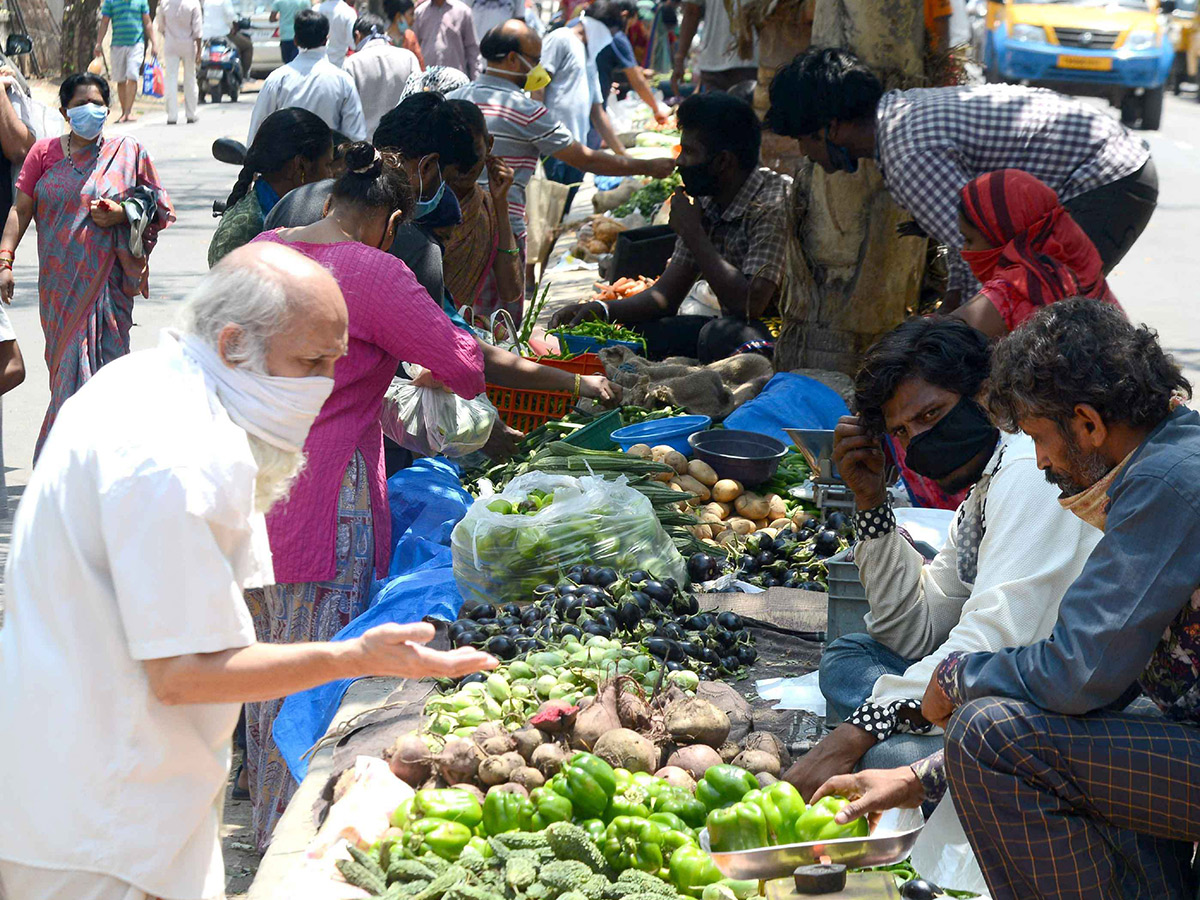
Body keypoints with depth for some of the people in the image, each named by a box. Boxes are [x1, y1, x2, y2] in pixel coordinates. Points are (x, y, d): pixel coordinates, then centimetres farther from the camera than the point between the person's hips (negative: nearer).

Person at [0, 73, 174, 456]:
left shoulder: (128, 152, 4)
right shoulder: (44, 152, 6)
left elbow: (158, 207, 8)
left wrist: (123, 213, -12)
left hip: (107, 278, -2)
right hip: (59, 283, 2)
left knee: (103, 365, -7)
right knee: (66, 364, 6)